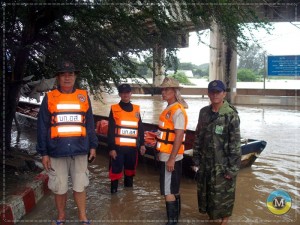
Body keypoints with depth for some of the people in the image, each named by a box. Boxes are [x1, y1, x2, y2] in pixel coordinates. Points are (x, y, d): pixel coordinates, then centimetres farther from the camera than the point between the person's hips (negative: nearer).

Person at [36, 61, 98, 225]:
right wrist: (43, 152, -3)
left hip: (80, 150, 1)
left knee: (80, 186, 9)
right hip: (57, 151, 0)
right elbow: (42, 127, 0)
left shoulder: (84, 96, 5)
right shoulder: (49, 98, 0)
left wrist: (93, 146, 5)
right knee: (59, 187, 11)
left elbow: (90, 124, 7)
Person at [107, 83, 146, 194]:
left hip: (132, 147, 4)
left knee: (131, 168, 16)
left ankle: (129, 186, 34)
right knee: (116, 170, 1)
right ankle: (114, 191, 14)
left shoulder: (136, 109, 8)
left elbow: (140, 128, 13)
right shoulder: (114, 109, -3)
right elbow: (110, 131, -4)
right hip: (118, 147, -3)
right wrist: (111, 148, -8)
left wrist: (142, 144, 8)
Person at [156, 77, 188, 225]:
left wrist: (171, 159, -23)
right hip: (167, 155, 10)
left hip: (170, 157, -10)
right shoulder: (169, 109, 11)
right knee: (173, 188, 19)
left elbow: (179, 136, -23)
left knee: (168, 191, -3)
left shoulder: (178, 111, -18)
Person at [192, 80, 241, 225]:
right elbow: (198, 137, 8)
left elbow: (235, 143, -13)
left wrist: (232, 168, -14)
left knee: (223, 194, 8)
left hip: (223, 164, -5)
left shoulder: (231, 115, -13)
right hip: (205, 163, 5)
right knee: (205, 192, 17)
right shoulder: (204, 112, 3)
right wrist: (196, 160, 7)